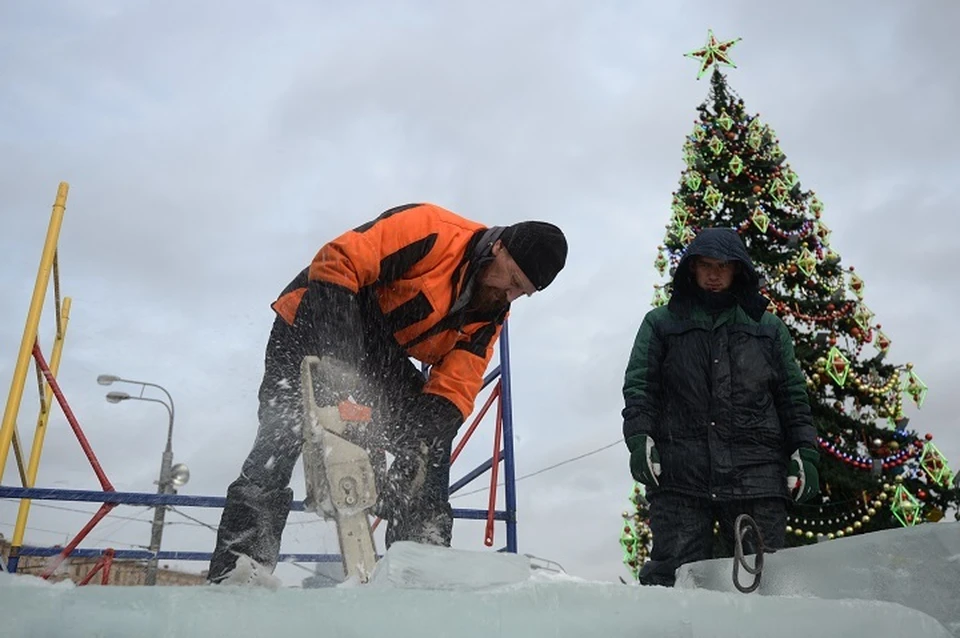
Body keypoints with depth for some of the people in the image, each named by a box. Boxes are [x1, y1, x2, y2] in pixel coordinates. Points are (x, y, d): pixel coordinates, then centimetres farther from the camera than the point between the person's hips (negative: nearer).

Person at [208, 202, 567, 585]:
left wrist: (424, 430, -30)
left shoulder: (491, 317, -5)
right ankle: (238, 563, -11)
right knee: (282, 433, -15)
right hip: (315, 321, -6)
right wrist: (332, 363, -41)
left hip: (378, 353, 6)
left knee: (429, 430, -7)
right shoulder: (433, 230, -27)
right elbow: (336, 263, -33)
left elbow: (454, 387, -11)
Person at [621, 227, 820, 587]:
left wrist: (804, 451, 5)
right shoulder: (661, 323, 15)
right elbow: (639, 386, 7)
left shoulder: (768, 327, 19)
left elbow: (793, 395, 17)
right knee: (672, 574, -7)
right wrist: (640, 438, -9)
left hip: (756, 473, 2)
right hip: (678, 474, -1)